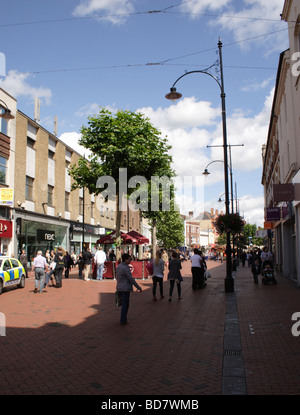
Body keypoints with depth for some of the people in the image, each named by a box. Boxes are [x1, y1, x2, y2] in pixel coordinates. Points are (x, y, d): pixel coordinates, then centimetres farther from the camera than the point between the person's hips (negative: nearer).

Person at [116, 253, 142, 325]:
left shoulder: (118, 266, 9)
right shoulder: (126, 268, -18)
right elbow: (131, 279, -18)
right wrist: (138, 287, -10)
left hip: (119, 288, 9)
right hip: (125, 289, -9)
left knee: (123, 304, 18)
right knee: (125, 305, 1)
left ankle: (123, 319, 25)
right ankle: (123, 320, 7)